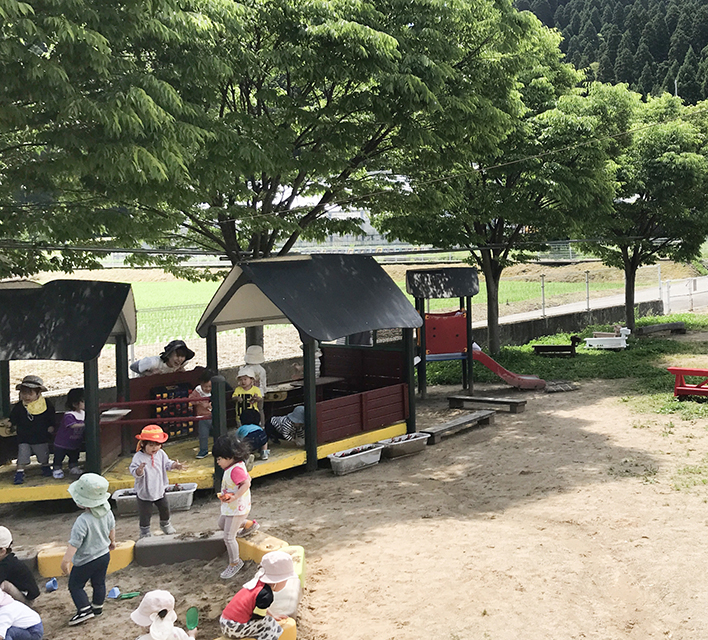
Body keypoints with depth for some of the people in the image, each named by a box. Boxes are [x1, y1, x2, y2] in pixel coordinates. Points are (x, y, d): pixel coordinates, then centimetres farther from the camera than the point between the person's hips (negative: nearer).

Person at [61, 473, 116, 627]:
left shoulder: (83, 521, -33)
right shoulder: (107, 512, -11)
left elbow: (74, 543, -29)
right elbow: (111, 528, 9)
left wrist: (65, 561, -21)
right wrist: (112, 541, 27)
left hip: (86, 561, -7)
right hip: (104, 555, 7)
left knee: (75, 585, 12)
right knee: (99, 582, 24)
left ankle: (84, 610, 7)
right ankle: (97, 607, 38)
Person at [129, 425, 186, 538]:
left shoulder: (160, 454, -4)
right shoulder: (138, 457, -21)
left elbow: (167, 464, 5)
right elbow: (134, 472, -25)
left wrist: (174, 465, -15)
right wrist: (139, 470, -48)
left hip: (159, 489, 5)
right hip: (144, 492, -5)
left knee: (164, 508, 19)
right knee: (145, 513, 5)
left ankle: (165, 524, 45)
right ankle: (144, 531, 24)